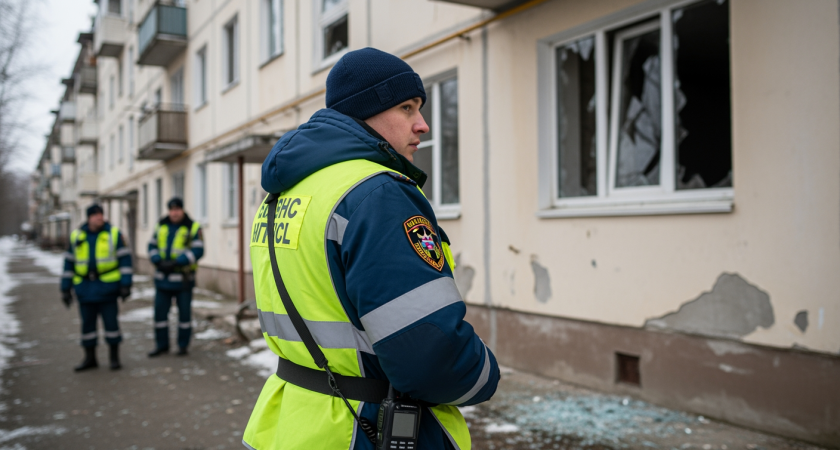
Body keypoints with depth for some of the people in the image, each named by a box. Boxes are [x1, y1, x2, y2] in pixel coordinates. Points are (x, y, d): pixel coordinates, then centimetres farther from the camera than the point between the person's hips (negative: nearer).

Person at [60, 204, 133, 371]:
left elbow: (125, 260, -3)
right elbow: (69, 263, 12)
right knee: (87, 323, 8)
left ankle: (114, 357, 15)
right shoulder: (76, 236, 7)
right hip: (85, 288, 3)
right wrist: (65, 288, 9)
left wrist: (126, 284, -9)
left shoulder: (114, 234, -1)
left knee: (111, 322, 1)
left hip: (107, 287, -3)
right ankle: (90, 358, 21)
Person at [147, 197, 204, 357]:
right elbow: (152, 246, 8)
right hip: (163, 278, 4)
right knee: (160, 312, 7)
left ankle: (183, 345, 17)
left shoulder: (193, 228, -7)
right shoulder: (161, 225, 9)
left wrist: (175, 263, -22)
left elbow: (198, 251, -15)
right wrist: (158, 261, -12)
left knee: (184, 312, 4)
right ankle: (162, 345, 19)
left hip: (183, 279, -4)